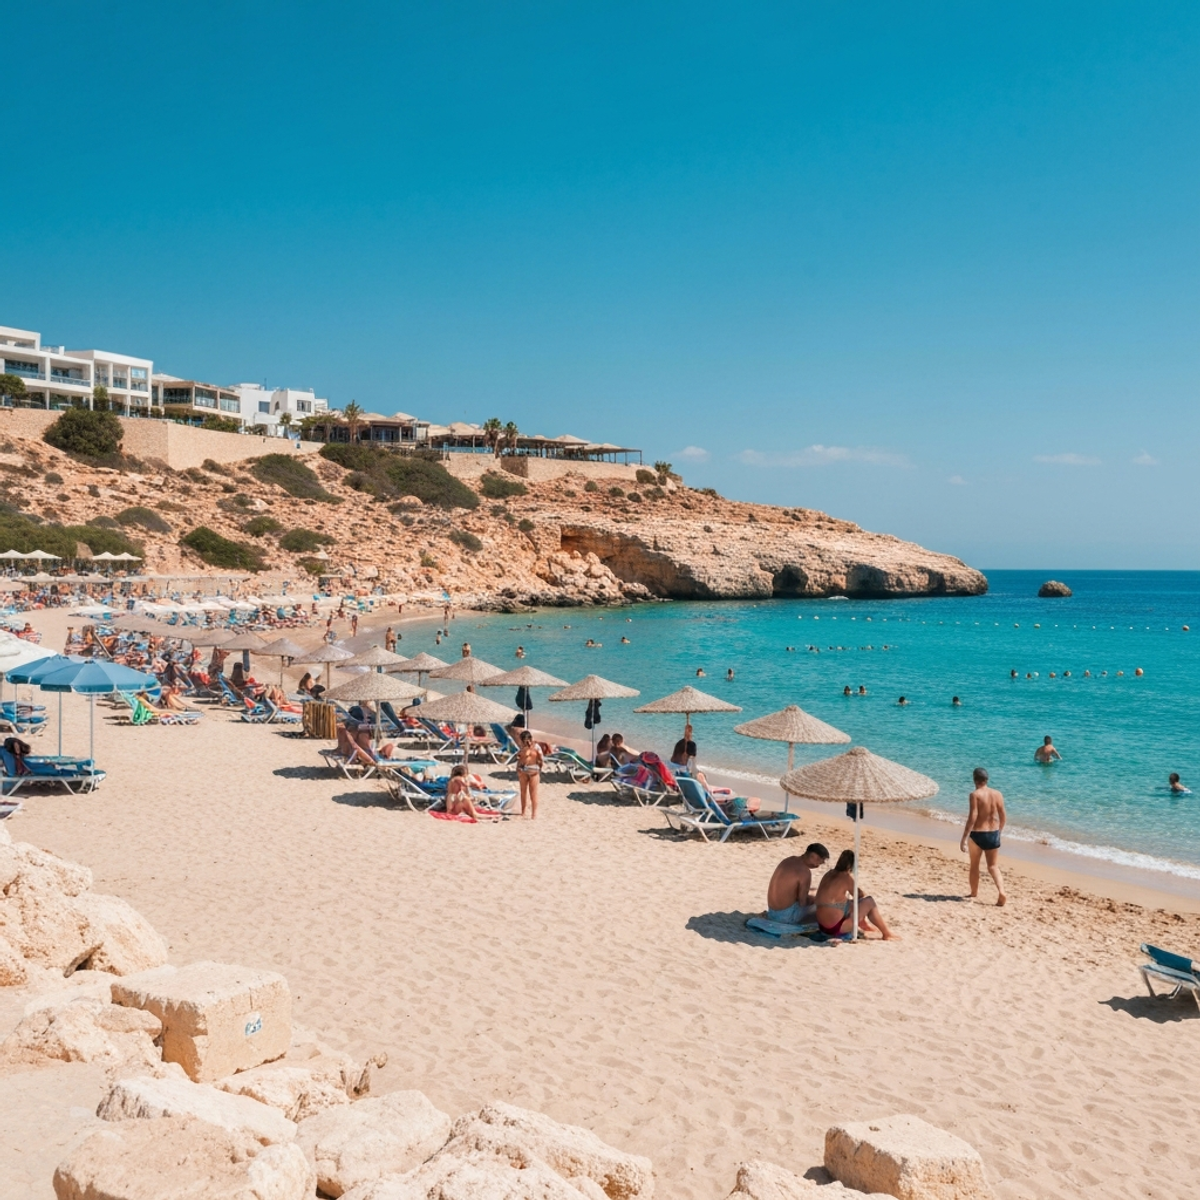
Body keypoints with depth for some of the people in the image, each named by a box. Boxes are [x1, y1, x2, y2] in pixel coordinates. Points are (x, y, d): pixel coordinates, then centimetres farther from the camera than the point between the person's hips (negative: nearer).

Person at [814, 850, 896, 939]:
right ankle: (886, 934, 15)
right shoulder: (846, 877, -14)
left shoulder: (829, 874, 7)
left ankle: (864, 925, 49)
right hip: (835, 928, -8)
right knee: (869, 902, 3)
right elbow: (860, 895, -3)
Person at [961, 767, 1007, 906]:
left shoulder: (975, 795, -14)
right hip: (993, 834, 3)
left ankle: (974, 892, 31)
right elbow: (1003, 818, 6)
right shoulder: (997, 794, 0)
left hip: (977, 834, -3)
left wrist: (964, 838, -16)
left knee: (974, 865, 17)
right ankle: (1001, 891, -12)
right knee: (993, 866, 10)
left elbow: (972, 818, -20)